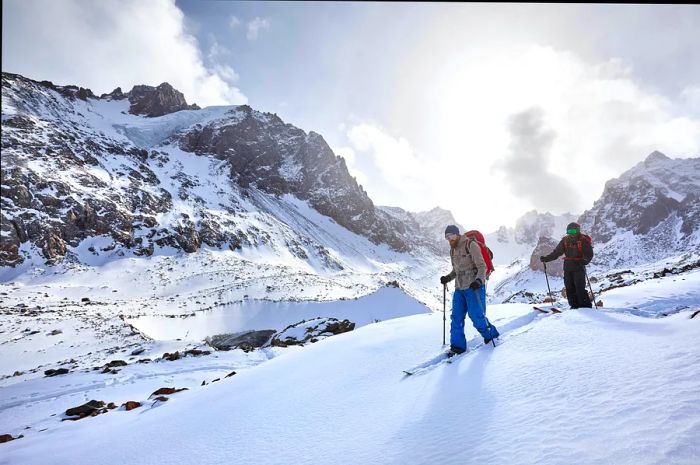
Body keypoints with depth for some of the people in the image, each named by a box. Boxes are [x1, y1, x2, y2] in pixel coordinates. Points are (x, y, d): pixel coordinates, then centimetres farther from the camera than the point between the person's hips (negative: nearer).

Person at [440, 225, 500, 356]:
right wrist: (448, 278, 6)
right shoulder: (453, 250, 14)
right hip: (459, 288, 7)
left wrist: (478, 280, -29)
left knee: (476, 316, -5)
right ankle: (458, 346, 9)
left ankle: (491, 336, 21)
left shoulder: (470, 245, -9)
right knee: (456, 317, 2)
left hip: (474, 287, -7)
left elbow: (482, 266, -13)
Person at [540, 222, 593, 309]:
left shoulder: (584, 241, -5)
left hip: (579, 268, -5)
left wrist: (584, 261, -30)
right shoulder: (565, 240, 8)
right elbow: (556, 252, 11)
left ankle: (586, 306, -4)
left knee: (580, 288, -11)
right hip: (568, 268, 5)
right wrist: (546, 258, 1)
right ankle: (574, 306, 13)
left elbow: (589, 254, -10)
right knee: (569, 288, 5)